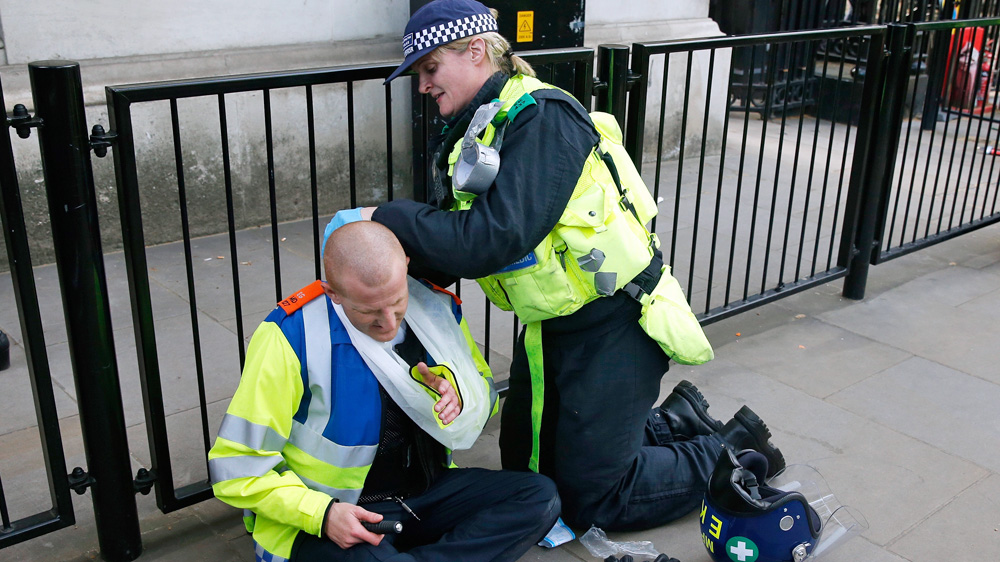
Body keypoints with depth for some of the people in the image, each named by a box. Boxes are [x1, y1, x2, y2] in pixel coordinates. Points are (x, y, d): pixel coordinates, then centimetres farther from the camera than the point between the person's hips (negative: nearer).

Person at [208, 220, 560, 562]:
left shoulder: (437, 306, -4)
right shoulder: (291, 337, -18)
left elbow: (485, 389, 13)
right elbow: (238, 468, -13)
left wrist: (459, 396, -12)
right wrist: (323, 514, -25)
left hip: (427, 491, 6)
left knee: (541, 496, -15)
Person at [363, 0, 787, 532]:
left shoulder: (541, 118, -22)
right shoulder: (473, 132, 6)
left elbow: (499, 237, -33)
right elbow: (453, 235, 1)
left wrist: (387, 218, -26)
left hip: (612, 324, -9)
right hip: (552, 323, 9)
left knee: (592, 498, 0)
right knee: (524, 466, 20)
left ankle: (733, 450, 20)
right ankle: (676, 422, 30)